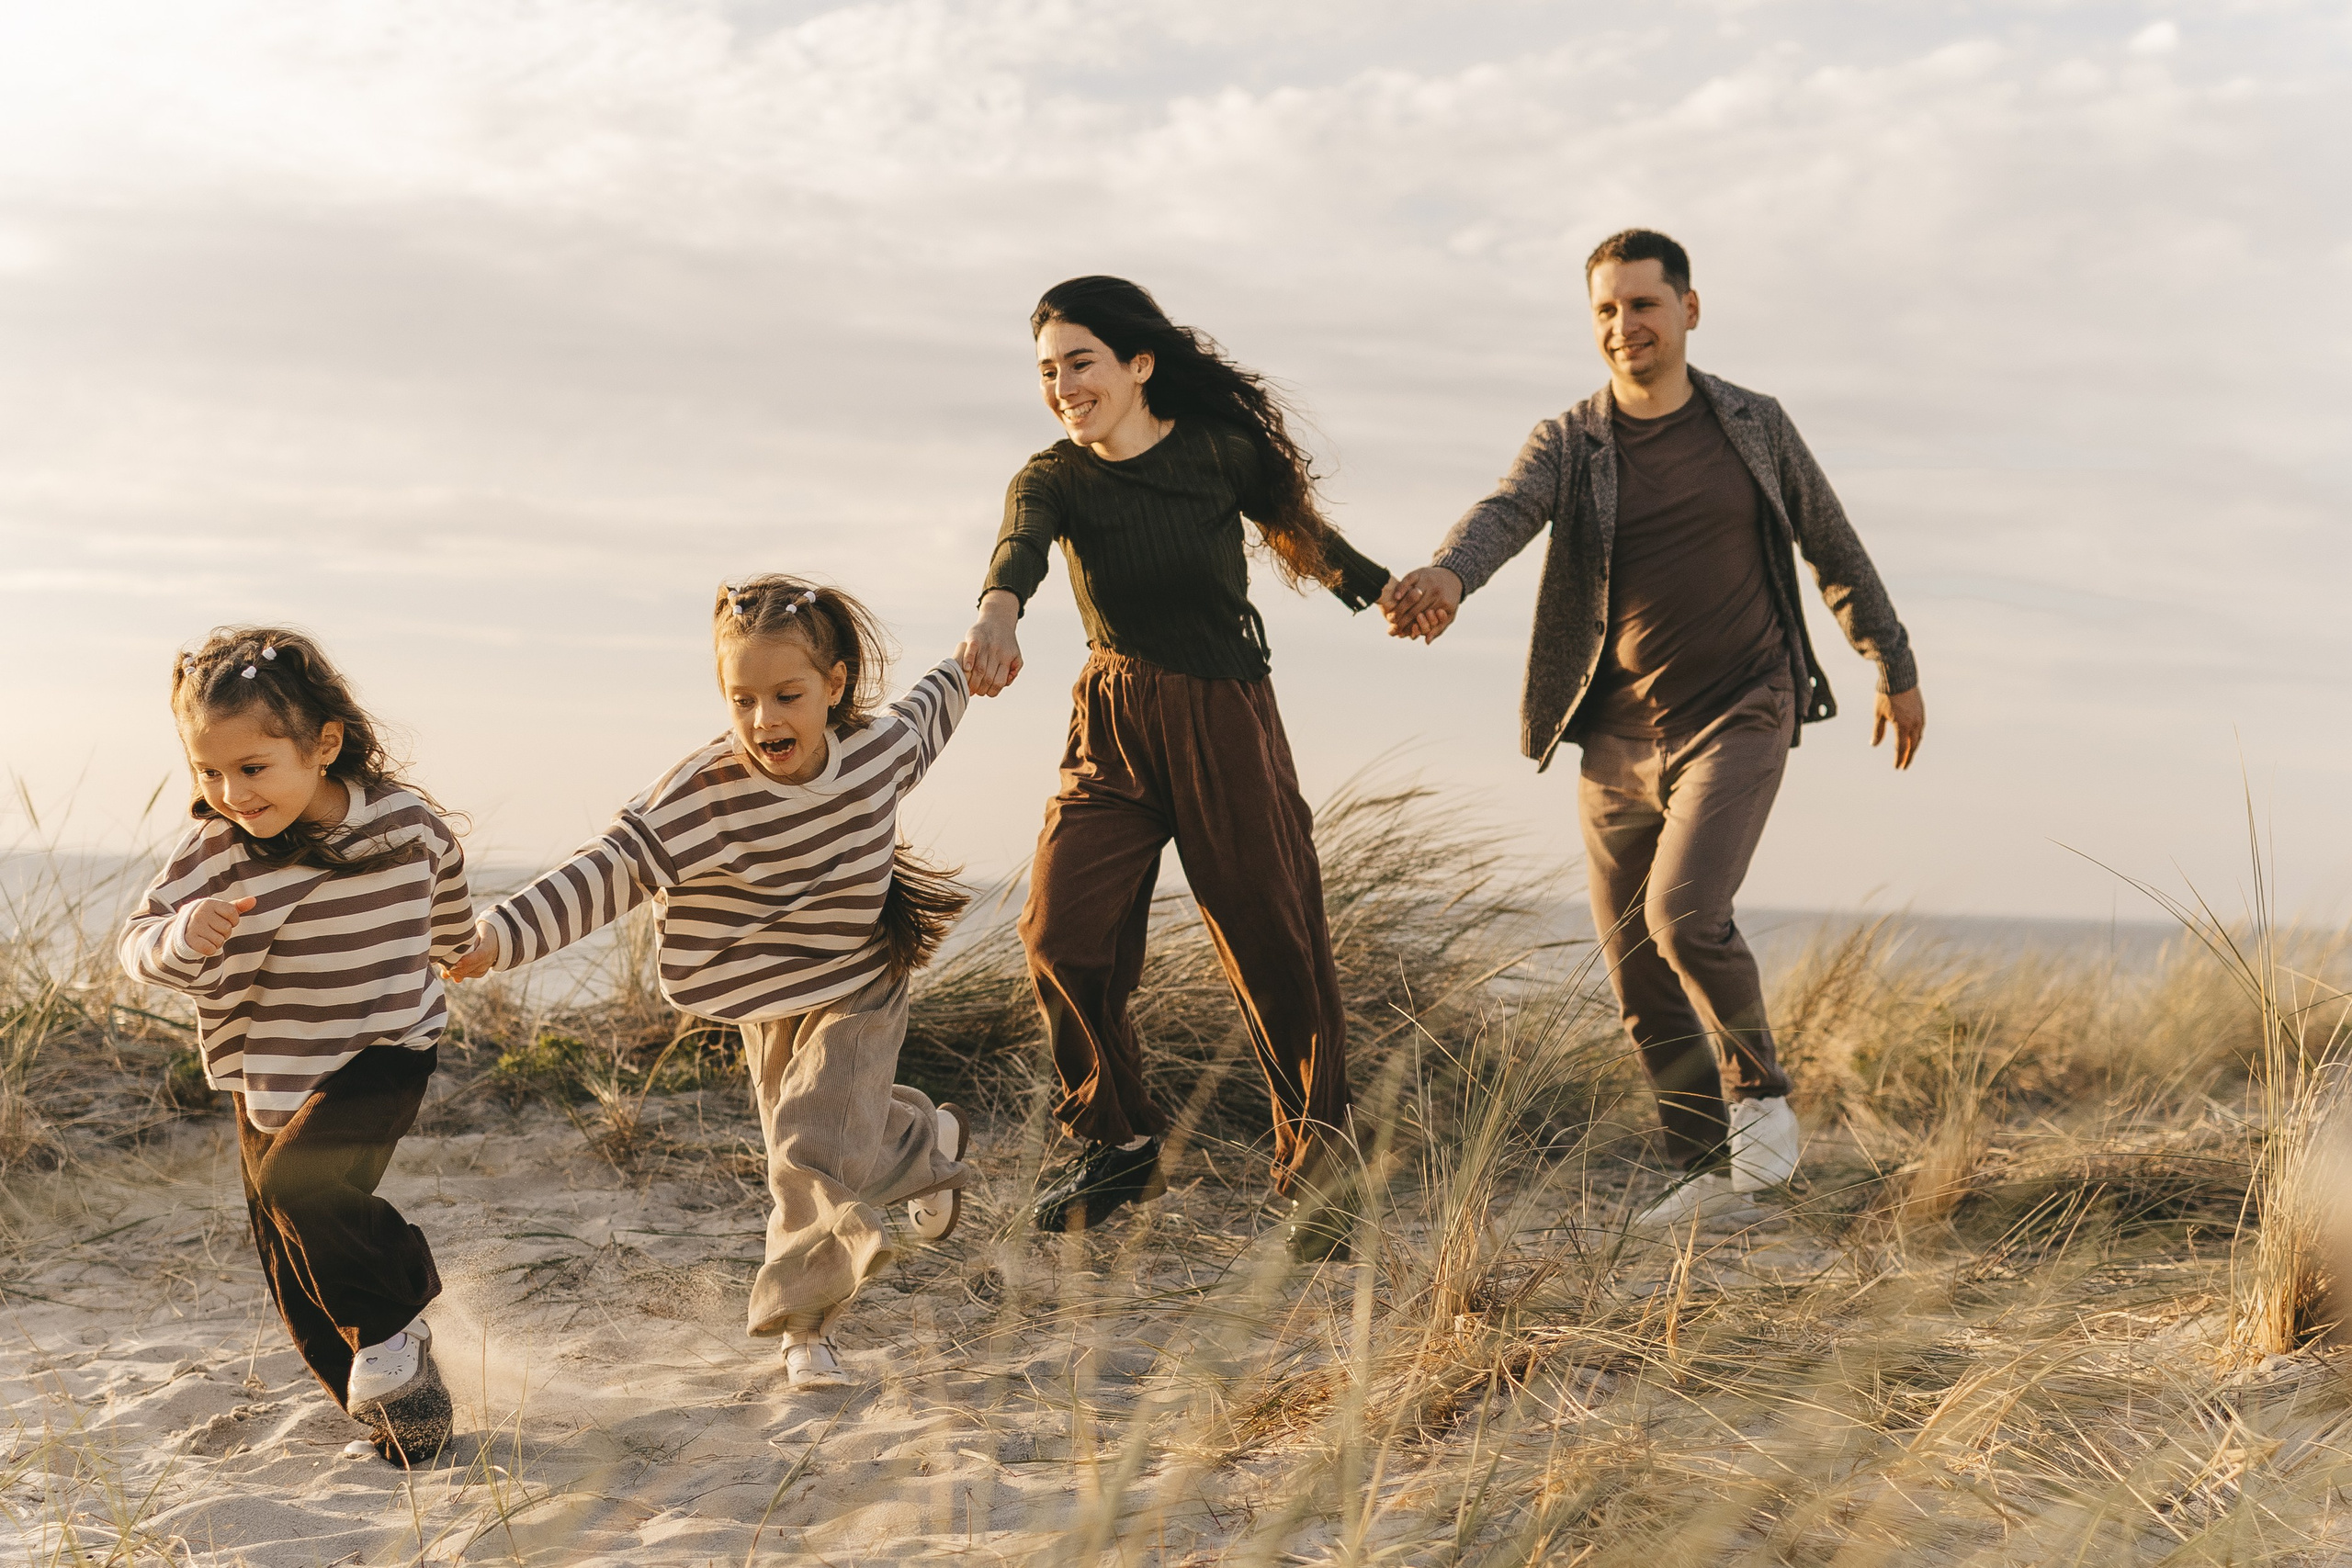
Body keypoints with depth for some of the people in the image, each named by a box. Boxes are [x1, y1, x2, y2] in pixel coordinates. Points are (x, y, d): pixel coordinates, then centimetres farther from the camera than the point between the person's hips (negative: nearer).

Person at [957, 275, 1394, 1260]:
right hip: (1112, 728, 2)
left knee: (1276, 945, -1)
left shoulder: (1221, 453, -6)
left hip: (1227, 719, -1)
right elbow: (1022, 545, -29)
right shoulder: (1053, 479, -6)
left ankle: (1317, 1171, 15)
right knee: (1061, 927, -12)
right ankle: (1117, 1143, 8)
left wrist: (1386, 590, 24)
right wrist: (998, 611, -51)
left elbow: (1299, 526, 13)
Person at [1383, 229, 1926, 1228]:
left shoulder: (1752, 426, 2)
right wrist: (1445, 576, -45)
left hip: (1738, 717, -2)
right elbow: (1504, 513, -23)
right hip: (1618, 742, 2)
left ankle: (1760, 1089, 2)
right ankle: (1711, 1164, 21)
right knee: (1640, 982, 5)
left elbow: (1832, 546, 15)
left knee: (1684, 913, -23)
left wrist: (1895, 667, 22)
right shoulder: (1567, 444, -1)